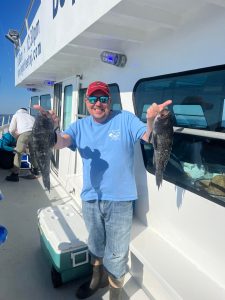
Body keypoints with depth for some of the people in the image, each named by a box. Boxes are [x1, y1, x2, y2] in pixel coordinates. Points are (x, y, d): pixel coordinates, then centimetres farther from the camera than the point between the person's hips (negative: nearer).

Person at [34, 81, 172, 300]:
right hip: (90, 198, 4)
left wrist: (151, 121, -41)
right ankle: (96, 279, 54)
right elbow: (60, 143, -11)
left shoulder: (126, 119, -5)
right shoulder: (80, 126, 4)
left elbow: (148, 137, -17)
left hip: (120, 199, -3)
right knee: (95, 244, 26)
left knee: (116, 253, 11)